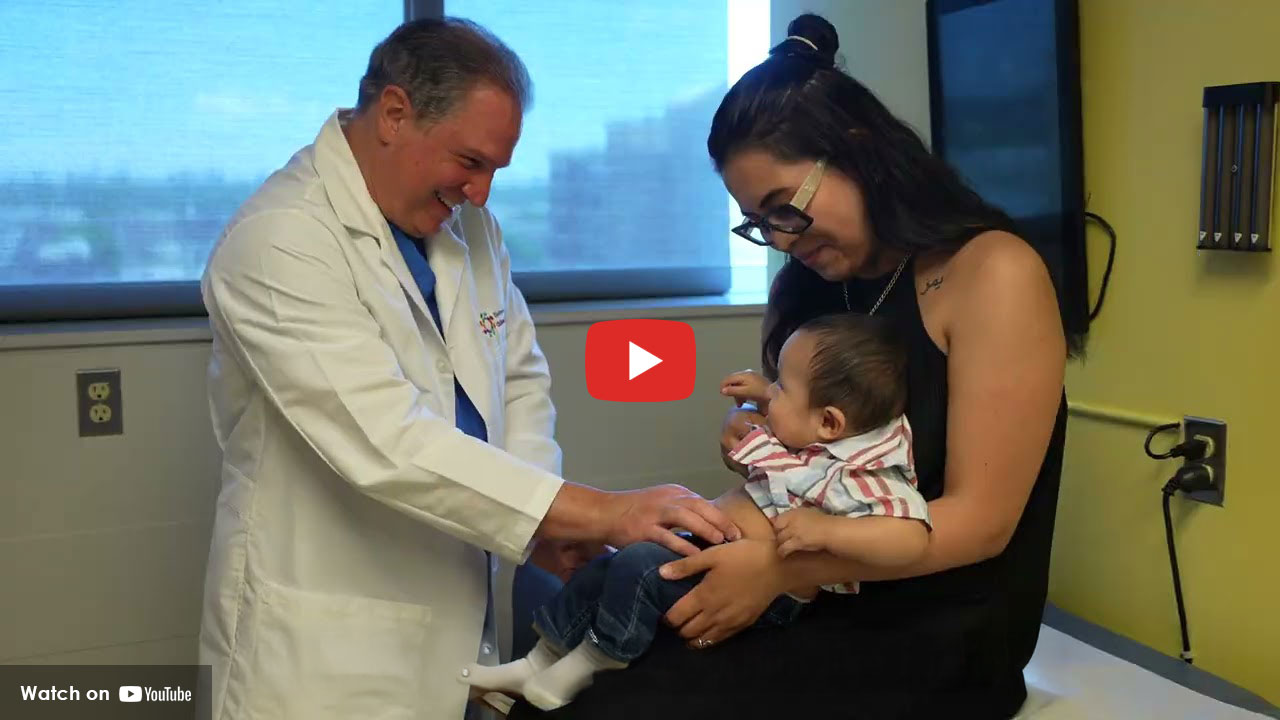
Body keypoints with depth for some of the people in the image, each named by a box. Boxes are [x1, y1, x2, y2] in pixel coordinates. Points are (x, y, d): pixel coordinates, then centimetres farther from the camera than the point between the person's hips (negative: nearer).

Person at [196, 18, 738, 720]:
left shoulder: (467, 223, 4)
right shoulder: (279, 241, -20)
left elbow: (519, 377, 11)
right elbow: (387, 444, -28)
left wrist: (545, 518, -6)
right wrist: (596, 513, -27)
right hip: (330, 644, -6)